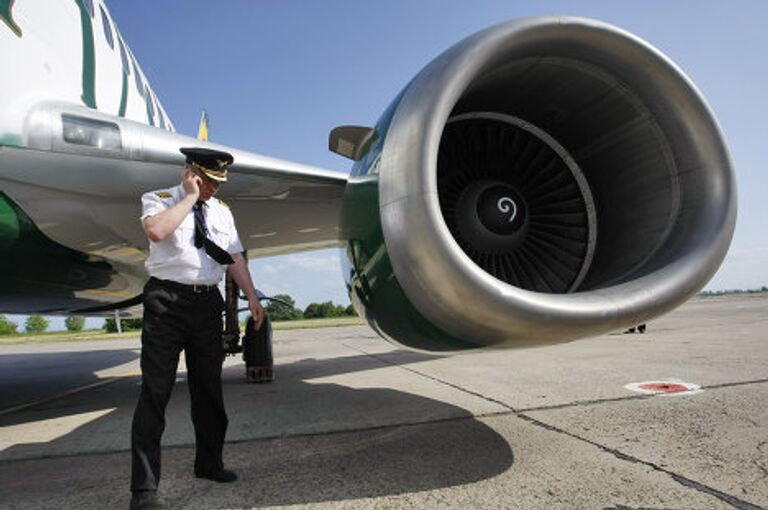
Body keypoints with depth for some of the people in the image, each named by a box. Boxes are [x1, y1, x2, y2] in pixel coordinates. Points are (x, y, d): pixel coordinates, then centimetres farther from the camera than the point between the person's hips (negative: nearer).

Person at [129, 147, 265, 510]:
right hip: (167, 300, -5)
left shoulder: (221, 210, 15)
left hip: (207, 303, 5)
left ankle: (208, 463, 28)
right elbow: (156, 231, -21)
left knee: (208, 388, 12)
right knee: (155, 392, -4)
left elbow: (235, 257, 12)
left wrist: (252, 298, 3)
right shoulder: (159, 199, 2)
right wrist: (191, 197, -11)